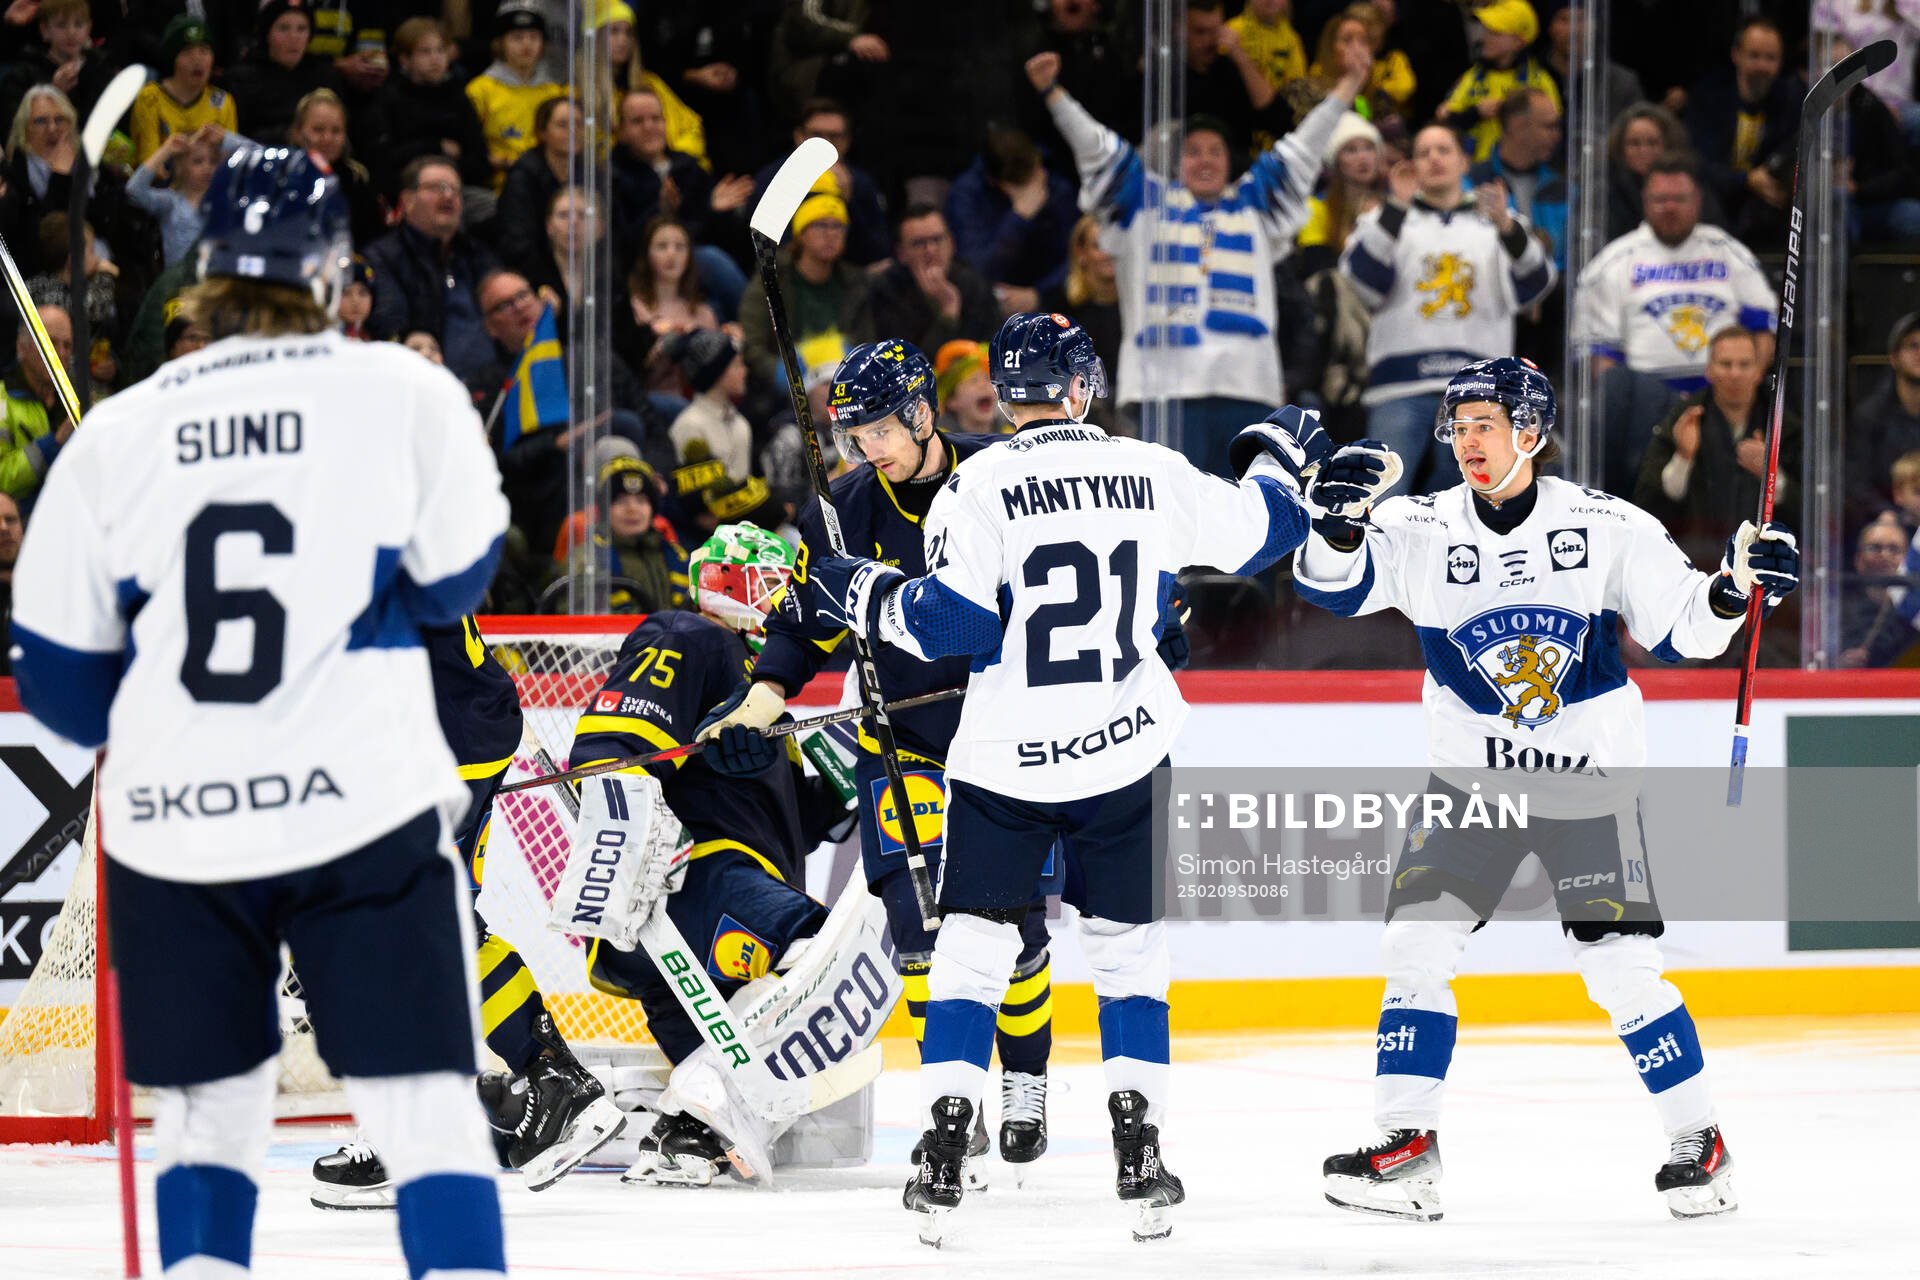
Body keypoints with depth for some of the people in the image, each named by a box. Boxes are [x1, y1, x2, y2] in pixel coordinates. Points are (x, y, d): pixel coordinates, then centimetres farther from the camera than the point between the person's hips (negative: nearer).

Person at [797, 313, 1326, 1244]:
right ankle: (1138, 1150, 7)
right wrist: (1278, 459, 34)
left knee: (972, 947, 7)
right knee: (1128, 947, 14)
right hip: (1125, 753, 2)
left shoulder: (979, 488, -9)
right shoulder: (1154, 476, 0)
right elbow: (1261, 533, 13)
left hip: (1004, 762, -2)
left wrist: (860, 596, 2)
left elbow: (952, 621, -13)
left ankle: (943, 1155, -2)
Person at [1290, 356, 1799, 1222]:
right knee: (1418, 946, -7)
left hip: (1590, 783, -2)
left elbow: (1681, 630, 1)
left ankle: (1699, 1142, 7)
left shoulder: (1608, 528, -6)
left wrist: (1736, 587, -18)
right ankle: (1404, 1149, 0)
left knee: (1620, 969, -7)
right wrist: (1339, 524, -37)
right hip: (1469, 782, 2)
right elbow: (1334, 583, -17)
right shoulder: (1422, 532, -4)